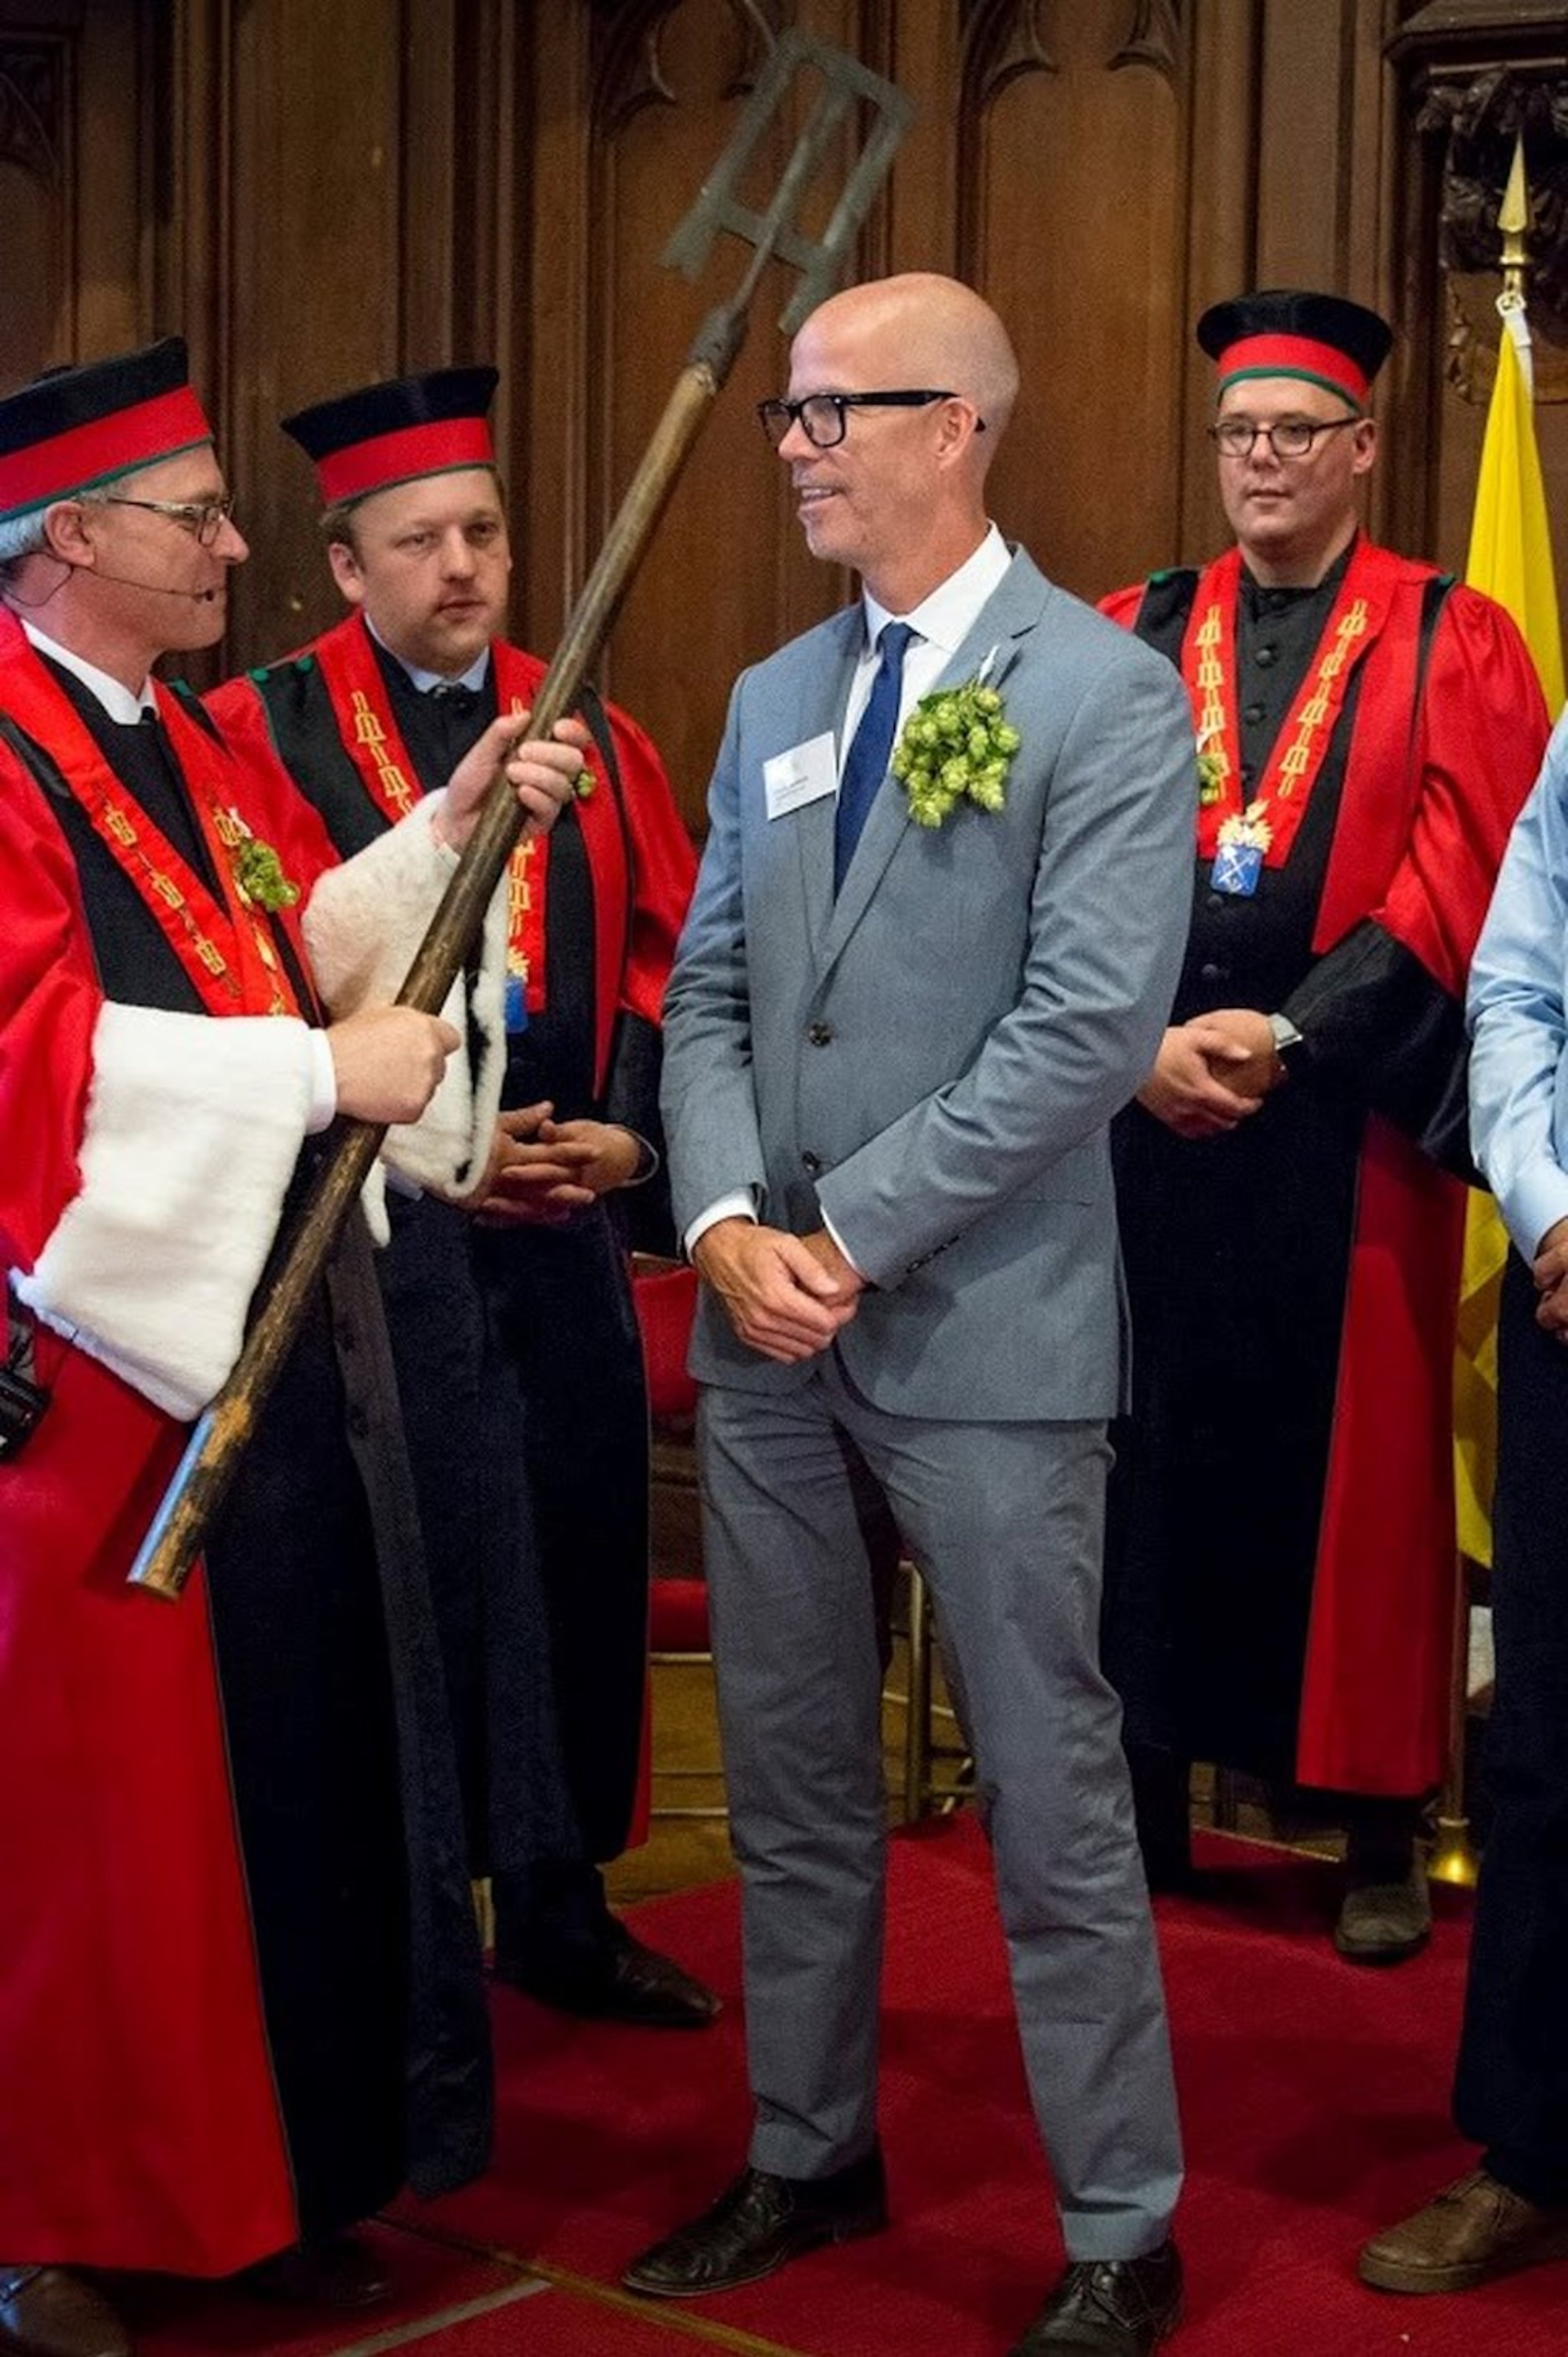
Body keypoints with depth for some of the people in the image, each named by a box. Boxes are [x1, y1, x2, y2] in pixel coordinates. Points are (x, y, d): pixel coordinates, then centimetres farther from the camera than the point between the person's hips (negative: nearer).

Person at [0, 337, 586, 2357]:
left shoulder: (189, 749, 17)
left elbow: (312, 939, 15)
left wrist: (455, 828, 0)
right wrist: (323, 1070, -19)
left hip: (280, 1313, 9)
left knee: (293, 1749, 12)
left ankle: (266, 2176, 25)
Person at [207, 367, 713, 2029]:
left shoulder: (588, 737, 12)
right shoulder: (263, 736, -4)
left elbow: (662, 958, 12)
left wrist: (628, 1129, -3)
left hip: (569, 1226, 5)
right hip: (368, 1232, -5)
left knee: (570, 1563, 10)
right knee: (407, 1584, -1)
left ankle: (558, 1907, 26)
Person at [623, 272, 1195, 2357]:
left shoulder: (1105, 696, -8)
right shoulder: (775, 699, 13)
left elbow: (1089, 1028, -16)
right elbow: (709, 990, 12)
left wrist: (852, 1236, -15)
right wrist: (726, 1223, -6)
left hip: (981, 1326, -6)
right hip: (764, 1325, 7)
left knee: (1052, 1795, 1)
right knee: (791, 1781, 16)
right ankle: (810, 2156, 32)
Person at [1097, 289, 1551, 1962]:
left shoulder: (1454, 646, 3)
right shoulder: (1130, 640, 10)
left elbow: (1460, 881, -7)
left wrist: (1283, 1029, -15)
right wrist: (1143, 1039, -13)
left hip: (1350, 1125, -2)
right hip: (1148, 1118, 2)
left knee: (1353, 1463, 4)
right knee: (1157, 1456, 7)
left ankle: (1381, 1828, 14)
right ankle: (1145, 1802, 19)